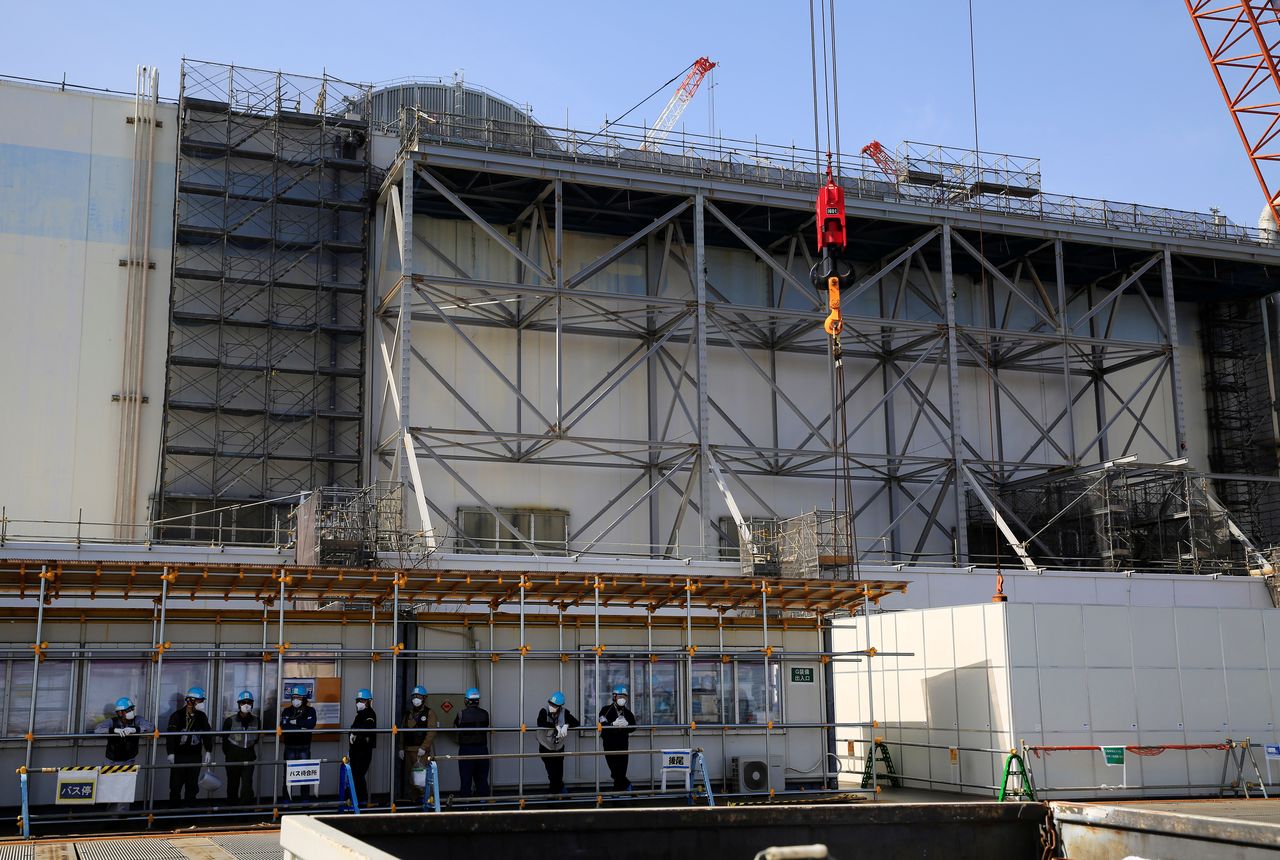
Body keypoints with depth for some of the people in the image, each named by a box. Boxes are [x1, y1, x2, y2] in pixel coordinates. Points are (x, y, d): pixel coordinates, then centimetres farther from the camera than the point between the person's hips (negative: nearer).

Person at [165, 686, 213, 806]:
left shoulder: (202, 717, 8)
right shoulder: (177, 716, -6)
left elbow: (208, 734, 10)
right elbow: (170, 734, -10)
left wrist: (208, 751, 3)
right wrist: (170, 753, -15)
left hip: (195, 756, 4)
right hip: (178, 756, -4)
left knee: (192, 785, 8)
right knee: (176, 784, 1)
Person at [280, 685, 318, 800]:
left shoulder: (310, 711, 3)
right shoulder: (287, 711, 5)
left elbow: (311, 724, -17)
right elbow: (284, 726, -12)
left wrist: (295, 722, -12)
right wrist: (301, 727, -17)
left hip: (304, 747, -1)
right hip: (290, 747, 1)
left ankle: (305, 798, 10)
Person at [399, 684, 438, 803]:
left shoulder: (429, 713, -2)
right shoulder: (408, 714, 17)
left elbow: (431, 732, -11)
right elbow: (402, 732, 21)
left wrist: (424, 747, -18)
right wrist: (401, 748, 14)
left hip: (423, 750, -6)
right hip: (408, 750, 6)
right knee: (411, 775, 8)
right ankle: (415, 798, 15)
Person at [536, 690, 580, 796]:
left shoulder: (564, 712, -9)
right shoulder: (544, 711, -16)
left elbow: (576, 723, -13)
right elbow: (540, 723, -34)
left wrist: (566, 725, -31)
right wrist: (556, 727, -37)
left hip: (559, 747, 2)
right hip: (546, 748, -2)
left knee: (558, 773, 2)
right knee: (552, 773, -3)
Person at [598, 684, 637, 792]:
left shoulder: (627, 712, 9)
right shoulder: (606, 710, 0)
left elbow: (633, 727, 0)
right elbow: (602, 725, -13)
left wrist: (626, 724, -21)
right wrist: (614, 724, -28)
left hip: (623, 744, 2)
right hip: (609, 745, -2)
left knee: (621, 770, -3)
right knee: (614, 771, -1)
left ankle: (617, 791, 7)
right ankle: (626, 784, 21)